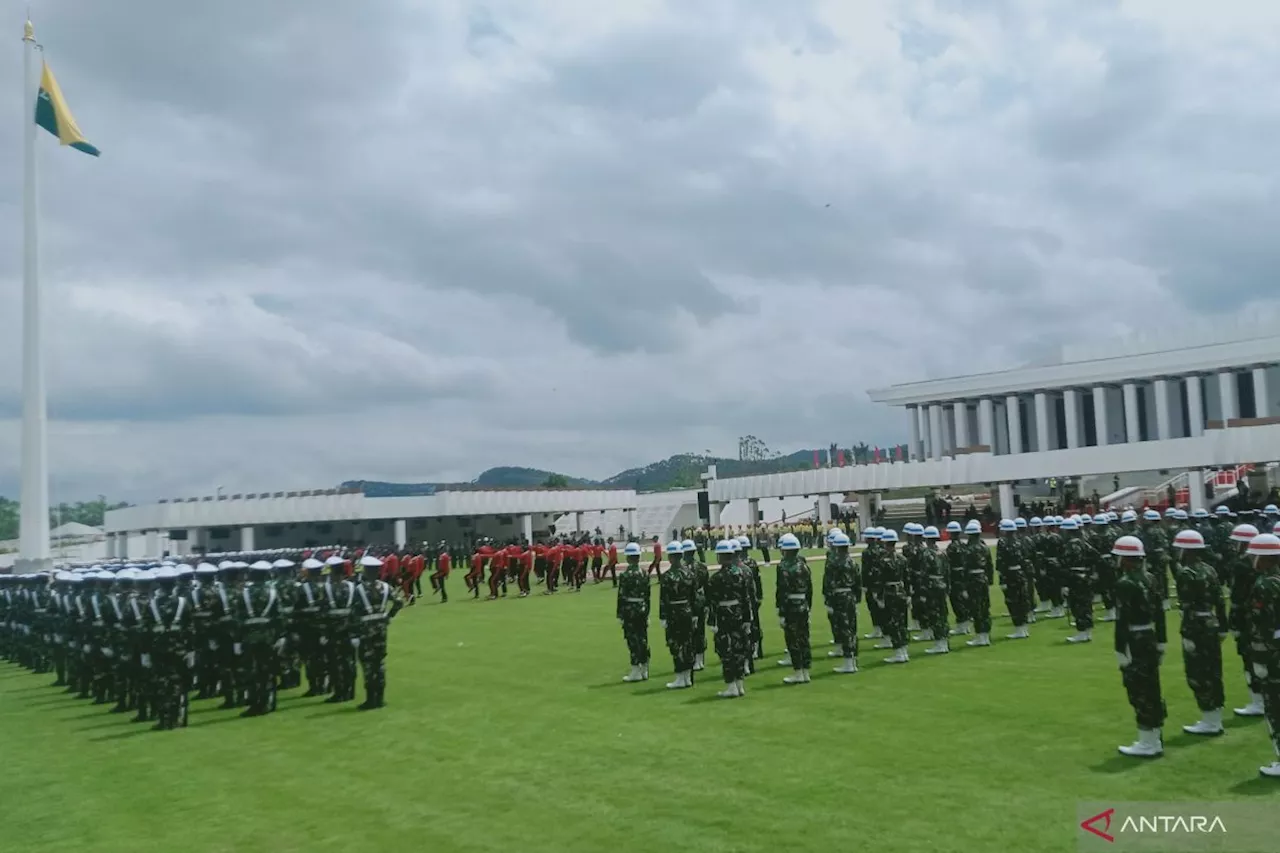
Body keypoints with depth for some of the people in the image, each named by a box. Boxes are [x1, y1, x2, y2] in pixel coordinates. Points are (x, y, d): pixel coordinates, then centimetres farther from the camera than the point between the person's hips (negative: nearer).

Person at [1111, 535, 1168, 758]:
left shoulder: (1124, 583, -19)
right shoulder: (1148, 578, 9)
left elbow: (1122, 620, -22)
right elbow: (1159, 613, 14)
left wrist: (1120, 651, -19)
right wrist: (1160, 642, 20)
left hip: (1134, 643, -9)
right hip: (1149, 640, 9)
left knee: (1139, 692, -2)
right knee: (1151, 690, 16)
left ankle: (1147, 744, 4)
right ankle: (1154, 740, 25)